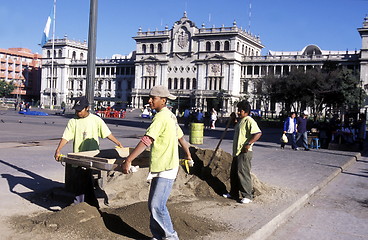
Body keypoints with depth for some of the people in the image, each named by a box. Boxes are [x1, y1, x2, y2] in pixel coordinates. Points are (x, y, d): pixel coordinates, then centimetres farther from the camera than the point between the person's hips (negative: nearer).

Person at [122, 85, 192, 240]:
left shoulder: (161, 117, -17)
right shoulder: (170, 116, 14)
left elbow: (146, 141, -26)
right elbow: (181, 137, 25)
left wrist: (128, 161, -28)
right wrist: (188, 154, 40)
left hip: (166, 169, -10)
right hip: (160, 168, 10)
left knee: (157, 206, -9)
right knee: (153, 205, 12)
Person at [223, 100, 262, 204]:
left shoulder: (249, 120, -14)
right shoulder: (240, 121, 18)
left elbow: (258, 133, -25)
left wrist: (248, 144, -27)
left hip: (244, 152, -10)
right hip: (236, 152, 10)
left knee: (243, 173, -9)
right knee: (234, 173, 16)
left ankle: (247, 196, -1)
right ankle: (233, 193, 28)